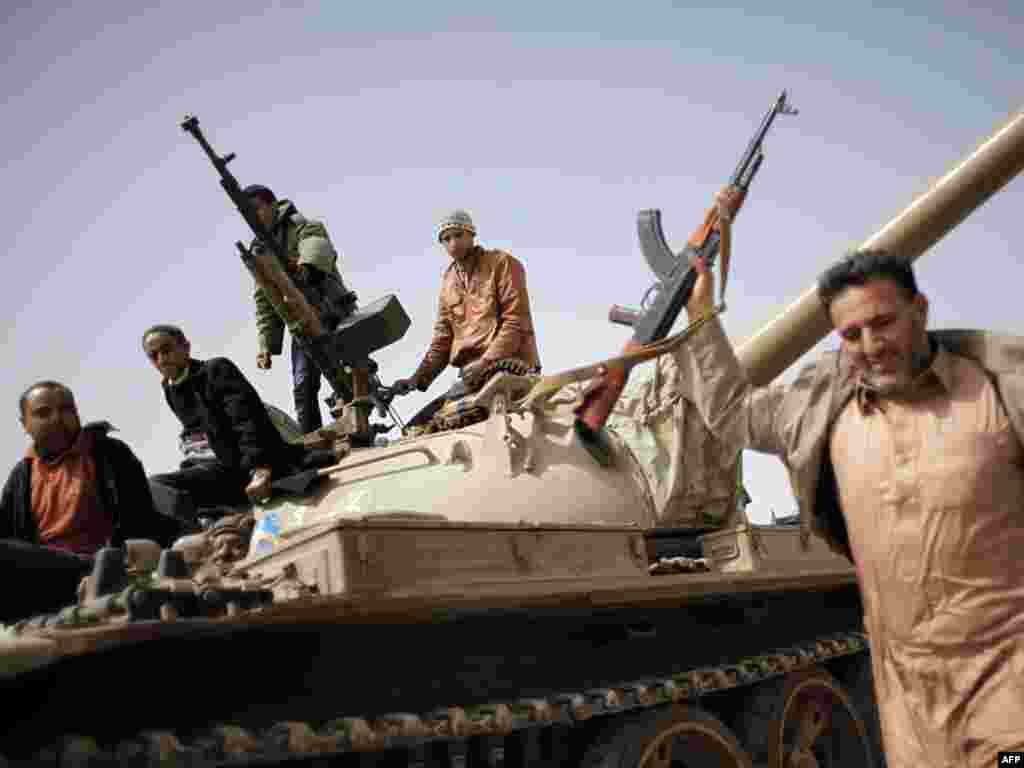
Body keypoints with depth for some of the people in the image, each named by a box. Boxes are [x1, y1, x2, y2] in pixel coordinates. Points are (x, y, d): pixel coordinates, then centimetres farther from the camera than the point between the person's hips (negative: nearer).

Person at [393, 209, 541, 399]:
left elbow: (516, 320, -8)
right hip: (471, 373, 6)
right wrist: (420, 377, 4)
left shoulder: (502, 263, 2)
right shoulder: (448, 281, 20)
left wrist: (486, 362, -18)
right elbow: (443, 335, 18)